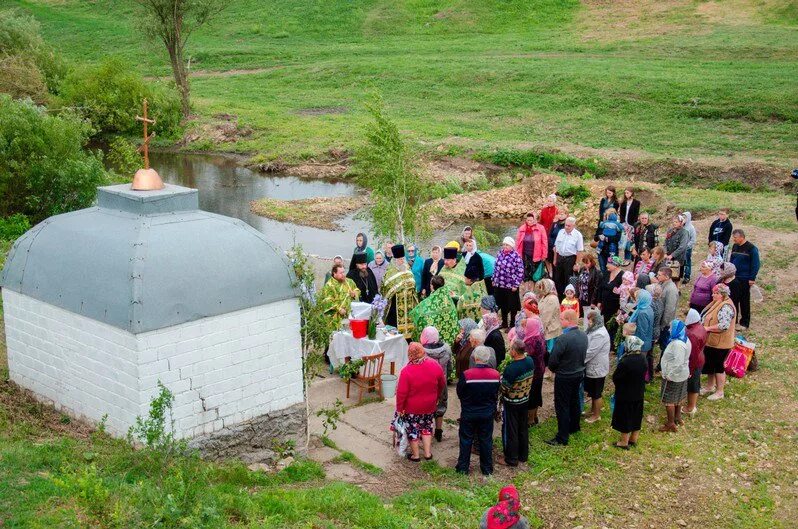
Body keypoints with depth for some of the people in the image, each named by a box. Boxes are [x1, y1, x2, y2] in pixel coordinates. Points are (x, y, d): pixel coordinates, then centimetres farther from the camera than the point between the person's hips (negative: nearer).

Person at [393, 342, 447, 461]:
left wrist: (399, 408, -8)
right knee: (426, 426, 25)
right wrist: (436, 398, 17)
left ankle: (415, 455, 29)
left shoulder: (406, 371, -26)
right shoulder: (435, 365, -13)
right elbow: (442, 385, 1)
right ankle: (428, 453, 29)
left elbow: (401, 393, -21)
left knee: (412, 429, 17)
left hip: (412, 408, -4)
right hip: (430, 406, 4)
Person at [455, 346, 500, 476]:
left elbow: (459, 393, -9)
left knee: (466, 440, 12)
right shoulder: (496, 375, -11)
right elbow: (497, 394, 2)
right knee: (486, 440, 15)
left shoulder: (466, 374, -22)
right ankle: (487, 468, 24)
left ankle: (463, 467, 20)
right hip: (488, 413, 3)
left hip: (469, 413, -3)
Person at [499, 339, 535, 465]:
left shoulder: (511, 369, -31)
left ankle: (511, 459, 18)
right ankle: (523, 455, 34)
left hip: (511, 404, -7)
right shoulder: (530, 361, -8)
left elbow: (504, 389, -23)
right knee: (523, 429, 20)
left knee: (510, 431, 8)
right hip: (525, 400, 7)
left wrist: (500, 378, -5)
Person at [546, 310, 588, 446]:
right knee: (574, 401, 24)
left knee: (562, 406, 3)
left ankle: (562, 437, 8)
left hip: (564, 377, -7)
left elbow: (553, 360, -23)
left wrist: (554, 369, -2)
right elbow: (583, 354, 7)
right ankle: (574, 427, 41)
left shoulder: (563, 339, -28)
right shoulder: (584, 336, -5)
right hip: (579, 373, 7)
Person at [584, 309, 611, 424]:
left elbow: (590, 352, -28)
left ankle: (596, 415, 21)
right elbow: (587, 346, 14)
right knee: (592, 391, 24)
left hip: (597, 368, -9)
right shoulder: (594, 330, 5)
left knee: (596, 393, 7)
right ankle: (593, 410, 40)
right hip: (592, 367, 10)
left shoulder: (599, 334, -28)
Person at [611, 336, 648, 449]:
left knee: (625, 418, 8)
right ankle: (634, 439, 33)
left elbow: (615, 378, -16)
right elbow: (644, 375, 6)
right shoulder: (643, 360, -6)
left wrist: (618, 385, 1)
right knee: (636, 416, 19)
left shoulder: (625, 362, -28)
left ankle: (624, 442, 19)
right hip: (639, 394, 7)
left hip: (625, 395, -7)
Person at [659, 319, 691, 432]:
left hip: (674, 376, -10)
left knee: (669, 400, 3)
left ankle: (671, 424, 12)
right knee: (678, 398, 24)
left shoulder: (677, 344, -30)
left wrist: (669, 375, -24)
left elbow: (678, 362, -34)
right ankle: (678, 418, 39)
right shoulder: (684, 339, 2)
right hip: (682, 374, 10)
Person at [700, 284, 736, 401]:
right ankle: (710, 386, 36)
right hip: (711, 341, 10)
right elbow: (708, 318, 20)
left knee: (718, 366, 3)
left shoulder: (726, 307, -23)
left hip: (720, 343, -10)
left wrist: (708, 328, -25)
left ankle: (719, 392, 15)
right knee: (709, 364, 20)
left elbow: (724, 325, -32)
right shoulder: (716, 304, 8)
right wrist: (703, 326, 5)